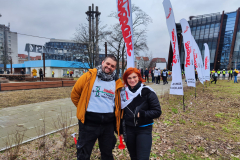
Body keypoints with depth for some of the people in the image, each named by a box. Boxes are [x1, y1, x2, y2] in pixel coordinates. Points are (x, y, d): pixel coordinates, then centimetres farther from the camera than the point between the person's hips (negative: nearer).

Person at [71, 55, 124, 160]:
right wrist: (83, 108, 4)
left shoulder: (117, 83, 1)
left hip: (108, 124, 3)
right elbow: (75, 93, 2)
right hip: (89, 122, -2)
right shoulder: (89, 76, -7)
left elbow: (119, 102, 14)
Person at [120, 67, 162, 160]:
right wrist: (121, 130, 8)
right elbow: (121, 112, 9)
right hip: (128, 130, 4)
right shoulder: (123, 93, 0)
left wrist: (142, 114, -22)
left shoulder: (147, 92, -11)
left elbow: (157, 111, -10)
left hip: (144, 130, -3)